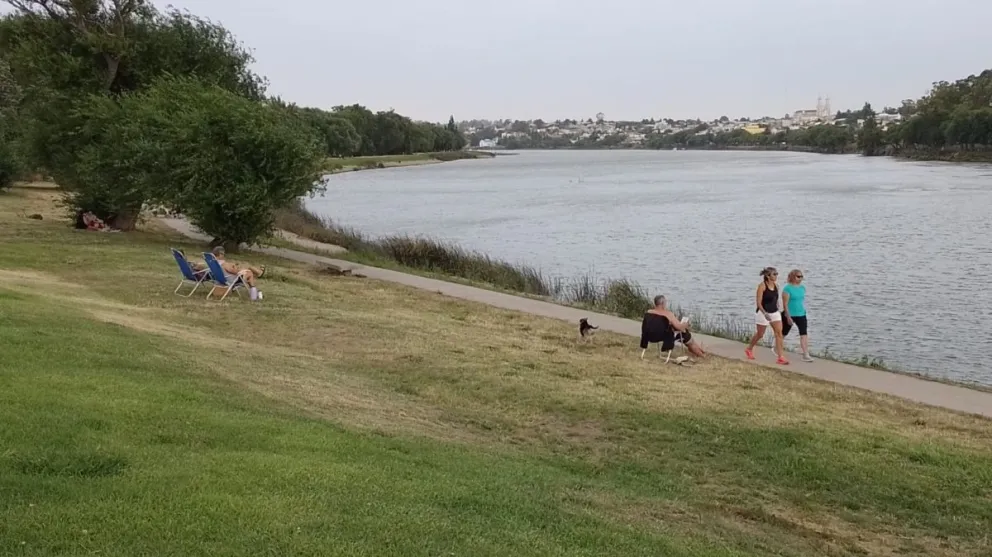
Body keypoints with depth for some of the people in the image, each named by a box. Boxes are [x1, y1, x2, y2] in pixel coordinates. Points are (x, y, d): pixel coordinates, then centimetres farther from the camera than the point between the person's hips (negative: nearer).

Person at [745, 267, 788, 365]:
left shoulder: (776, 285, 3)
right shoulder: (762, 286, -16)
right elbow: (758, 303, -19)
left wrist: (779, 309, 18)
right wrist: (764, 313, -30)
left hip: (775, 313, 5)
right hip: (763, 313, -5)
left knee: (779, 333, -8)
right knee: (760, 334, 9)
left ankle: (781, 357, -8)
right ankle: (749, 349, 36)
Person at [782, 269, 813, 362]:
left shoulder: (802, 287, 5)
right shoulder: (787, 288, -14)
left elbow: (803, 299, 16)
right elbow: (785, 303, -17)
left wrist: (804, 310, 16)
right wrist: (788, 317, -20)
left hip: (801, 314, 5)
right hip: (790, 315, -5)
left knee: (803, 333, -9)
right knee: (784, 333, 13)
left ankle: (806, 355, -12)